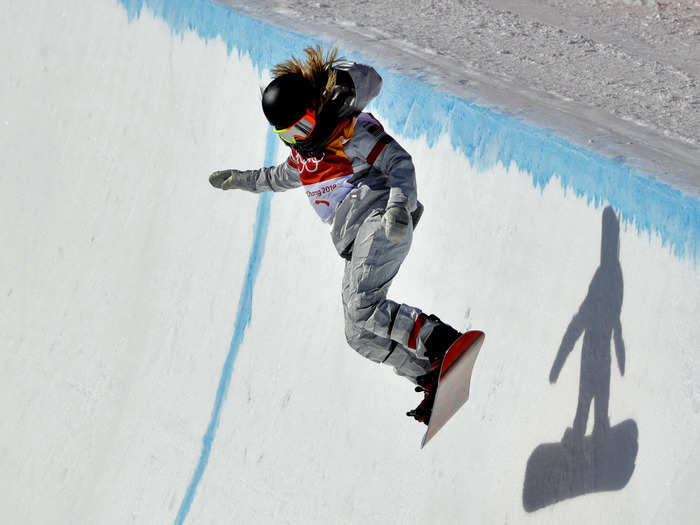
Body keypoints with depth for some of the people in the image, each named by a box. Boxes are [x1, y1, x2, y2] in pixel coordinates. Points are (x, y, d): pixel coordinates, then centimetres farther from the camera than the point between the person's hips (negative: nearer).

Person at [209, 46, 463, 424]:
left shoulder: (348, 130, -5)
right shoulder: (305, 148, 20)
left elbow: (399, 162, -14)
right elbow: (282, 177, 43)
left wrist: (399, 206, -29)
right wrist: (241, 180, 43)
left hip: (380, 222, -9)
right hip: (357, 241, 9)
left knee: (362, 308, -28)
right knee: (360, 335, 0)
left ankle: (444, 341, -32)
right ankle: (431, 377, 1)